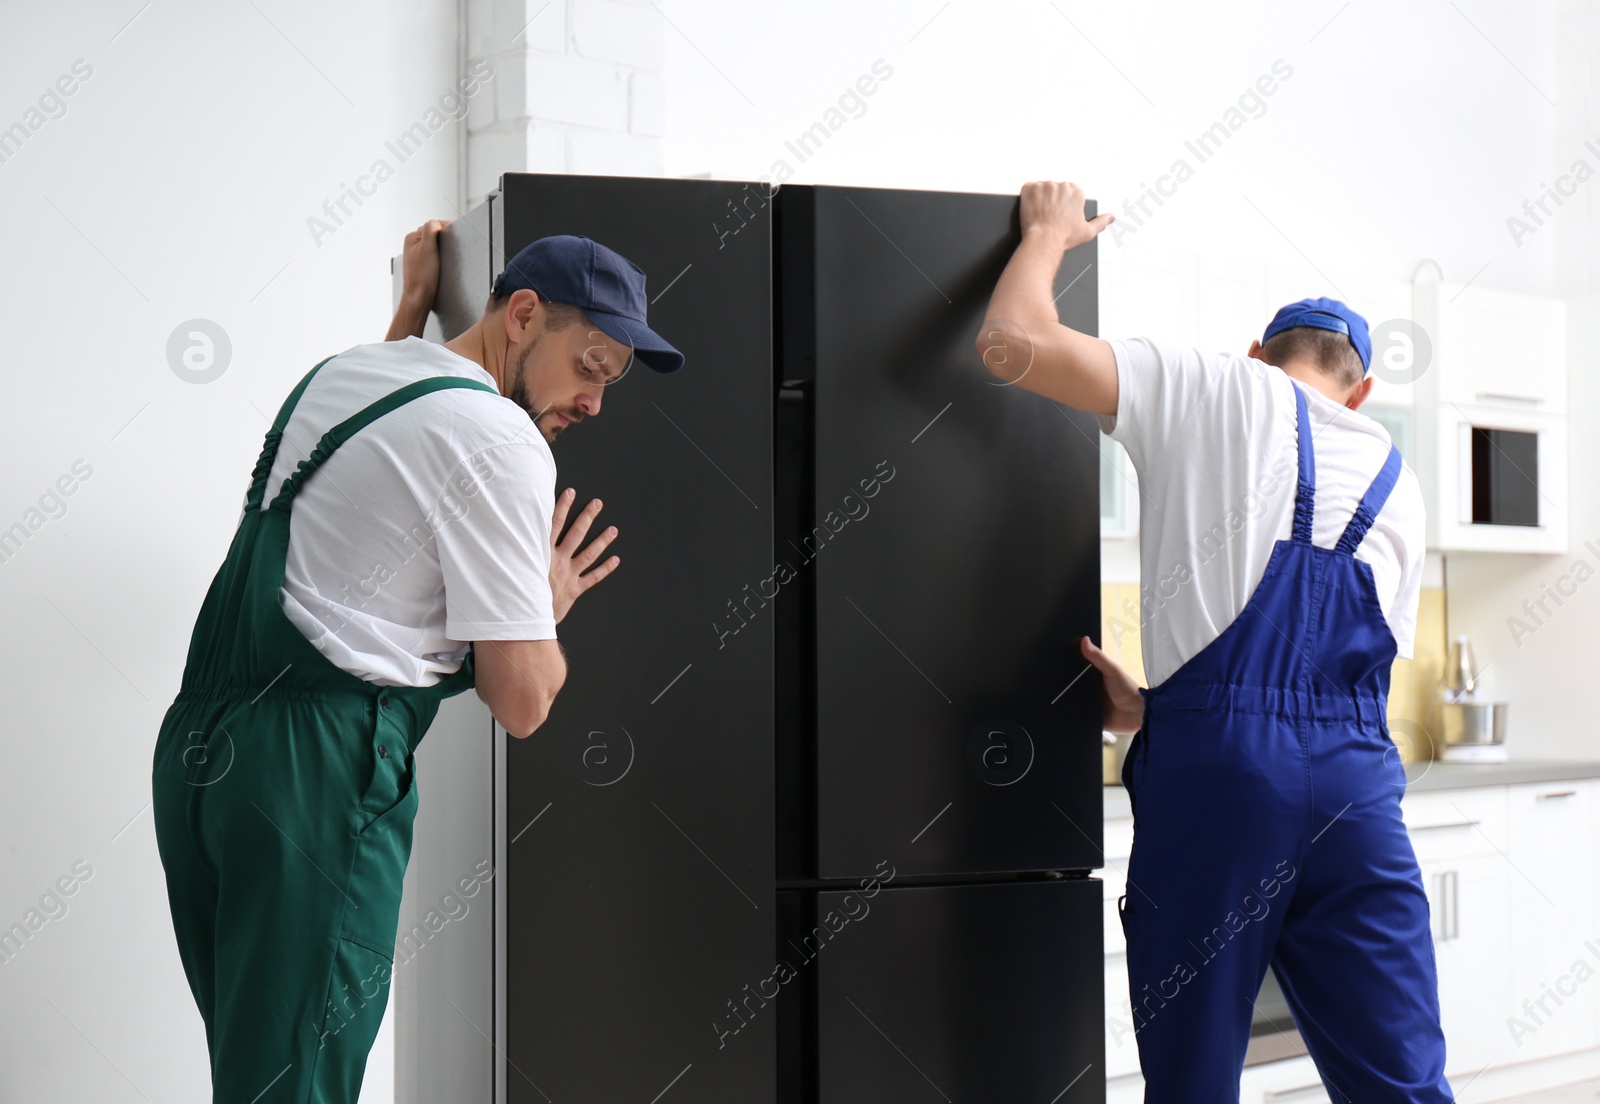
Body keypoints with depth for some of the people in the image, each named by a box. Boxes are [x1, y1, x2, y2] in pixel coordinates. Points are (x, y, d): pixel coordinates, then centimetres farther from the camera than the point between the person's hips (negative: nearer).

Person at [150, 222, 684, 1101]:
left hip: (194, 743, 9)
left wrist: (413, 304, 46)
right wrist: (549, 608, 12)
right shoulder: (500, 438, -9)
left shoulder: (338, 370, 17)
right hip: (315, 770, -9)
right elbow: (522, 702, -9)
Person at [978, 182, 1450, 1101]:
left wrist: (1049, 232, 21)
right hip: (1357, 780, 4)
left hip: (1213, 766, -4)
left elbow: (1012, 344, 1)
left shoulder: (1219, 391, 8)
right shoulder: (1398, 483, 22)